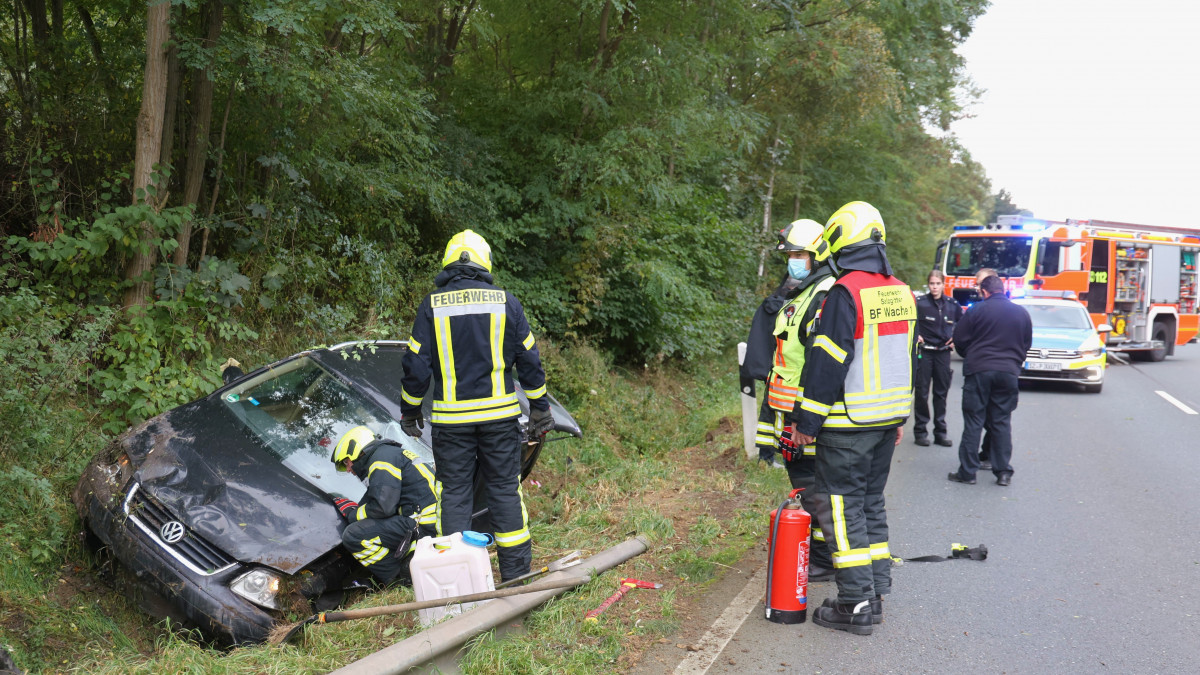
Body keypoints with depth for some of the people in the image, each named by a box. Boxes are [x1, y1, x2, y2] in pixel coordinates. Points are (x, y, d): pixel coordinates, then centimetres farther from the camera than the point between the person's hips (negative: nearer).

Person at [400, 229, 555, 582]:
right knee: (505, 489, 8)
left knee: (454, 492, 8)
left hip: (450, 418, 0)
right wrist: (540, 408, 13)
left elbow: (416, 365, -1)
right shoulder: (505, 302, 0)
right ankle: (516, 573, 12)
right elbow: (529, 359, 4)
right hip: (500, 414, 1)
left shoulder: (432, 305, -3)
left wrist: (410, 411, 12)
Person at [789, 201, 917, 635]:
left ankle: (855, 606, 1)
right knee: (871, 503, 16)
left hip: (848, 424, -8)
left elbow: (826, 363, -18)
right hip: (887, 420, 8)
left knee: (843, 508, -1)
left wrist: (806, 421, -11)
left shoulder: (846, 293, -17)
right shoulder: (902, 293, 10)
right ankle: (875, 594, 21)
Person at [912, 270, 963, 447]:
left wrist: (956, 339, 6)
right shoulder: (920, 303, -7)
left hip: (943, 352, 3)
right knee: (922, 392, 0)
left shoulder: (952, 304, 4)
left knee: (941, 392, 8)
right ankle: (920, 431, 9)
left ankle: (940, 431, 15)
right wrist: (915, 335, -8)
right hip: (924, 352, -3)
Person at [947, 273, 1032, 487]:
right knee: (1002, 422, 10)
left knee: (973, 422, 1)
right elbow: (1027, 344, 16)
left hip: (979, 371, -4)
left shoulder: (977, 310, -5)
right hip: (1009, 373, 4)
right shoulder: (1022, 313, 9)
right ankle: (1003, 471, 8)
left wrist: (969, 358, 18)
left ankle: (967, 472, 3)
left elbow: (959, 339, 0)